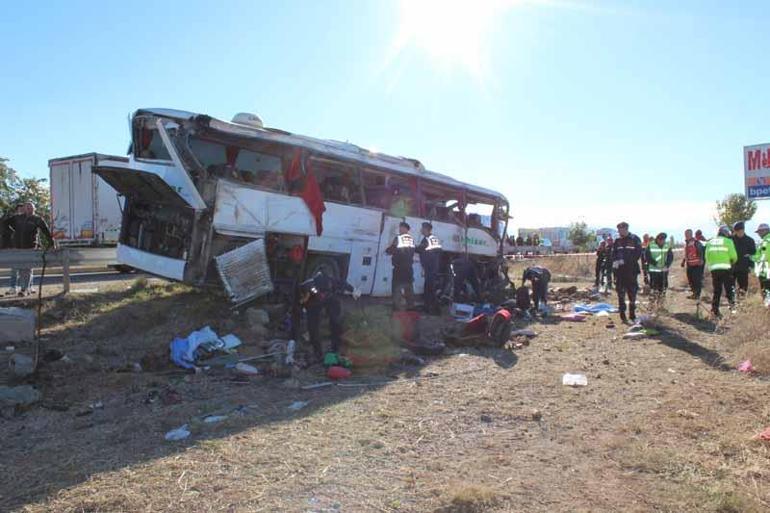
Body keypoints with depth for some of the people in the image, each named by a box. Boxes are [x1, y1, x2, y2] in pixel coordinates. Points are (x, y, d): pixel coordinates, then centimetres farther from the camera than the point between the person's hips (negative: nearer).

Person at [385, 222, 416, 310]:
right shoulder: (412, 239, 6)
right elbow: (413, 252, 12)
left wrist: (387, 250, 15)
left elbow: (390, 250, -6)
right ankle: (410, 305, 13)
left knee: (397, 286, -1)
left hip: (399, 267, -5)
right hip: (409, 267, 5)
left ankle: (397, 306, -5)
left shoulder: (398, 238, -10)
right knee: (409, 286, 13)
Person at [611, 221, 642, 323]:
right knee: (621, 293, 1)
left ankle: (632, 314, 15)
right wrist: (615, 261, -11)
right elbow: (613, 253, 10)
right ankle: (622, 314, 7)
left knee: (632, 292, 4)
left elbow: (638, 253, -7)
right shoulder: (617, 241, 9)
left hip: (632, 270, -2)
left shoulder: (635, 239, -1)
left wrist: (624, 260, -15)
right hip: (620, 270, 3)